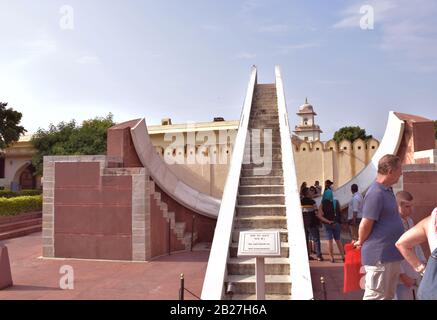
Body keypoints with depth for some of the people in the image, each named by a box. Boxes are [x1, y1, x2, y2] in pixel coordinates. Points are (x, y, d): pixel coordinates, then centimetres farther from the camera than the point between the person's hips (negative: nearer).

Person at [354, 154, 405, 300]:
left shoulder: (387, 190, 10)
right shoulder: (376, 193, -22)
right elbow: (365, 225, -21)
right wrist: (361, 242, -4)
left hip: (391, 254, 10)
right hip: (379, 256, -9)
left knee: (388, 295, 20)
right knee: (376, 296, 2)